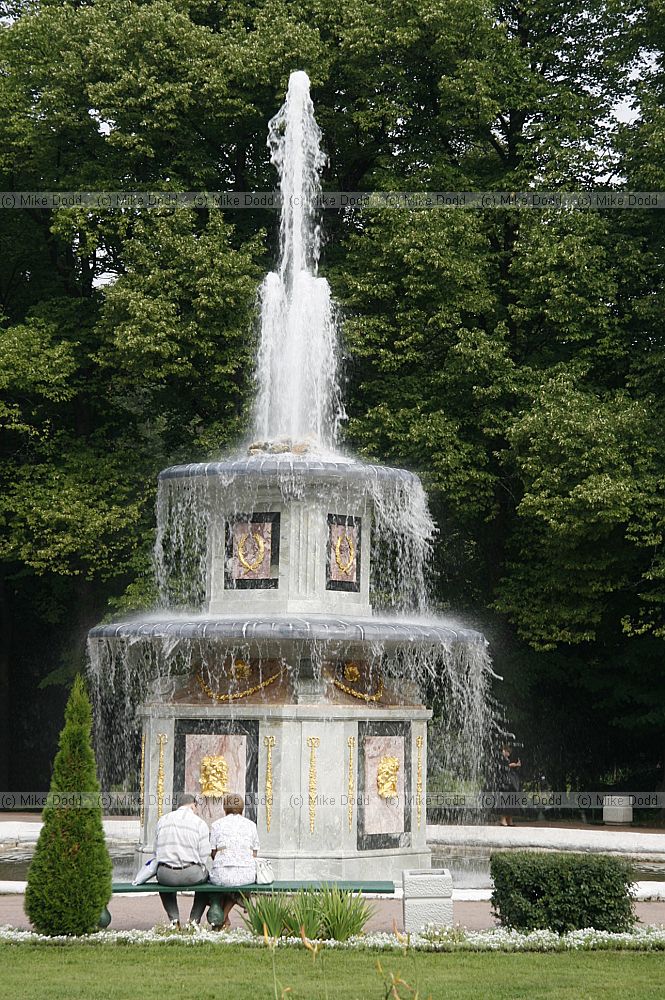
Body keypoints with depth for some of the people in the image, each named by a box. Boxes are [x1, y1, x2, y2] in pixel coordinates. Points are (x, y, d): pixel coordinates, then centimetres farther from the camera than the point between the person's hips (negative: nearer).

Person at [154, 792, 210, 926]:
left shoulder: (162, 820, 11)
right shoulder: (199, 823, 0)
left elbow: (157, 853, 14)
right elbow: (203, 857, -1)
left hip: (165, 874, 2)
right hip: (191, 874, -2)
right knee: (206, 876, 32)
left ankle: (174, 919, 23)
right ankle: (194, 920, 25)